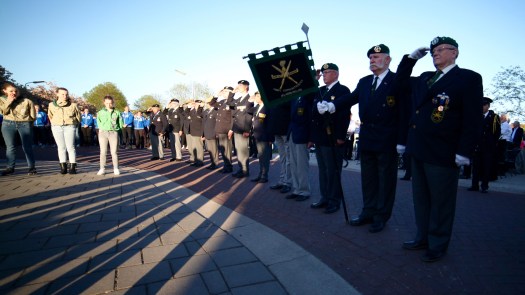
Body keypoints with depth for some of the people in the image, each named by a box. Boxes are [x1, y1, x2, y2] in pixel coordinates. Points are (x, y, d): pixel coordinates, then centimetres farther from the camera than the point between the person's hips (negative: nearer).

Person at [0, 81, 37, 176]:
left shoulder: (27, 101, 2)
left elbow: (33, 117, 5)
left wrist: (25, 117, -3)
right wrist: (9, 101, -8)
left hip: (25, 124, -2)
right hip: (8, 124, 2)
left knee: (27, 147, -4)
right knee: (10, 147, 5)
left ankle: (31, 167, 0)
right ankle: (10, 167, 14)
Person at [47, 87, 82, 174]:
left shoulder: (73, 105, 1)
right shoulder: (52, 105, 8)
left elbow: (78, 115, 11)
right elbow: (50, 116, 21)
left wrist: (74, 123, 6)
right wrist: (54, 123, 13)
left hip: (69, 127, -2)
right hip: (57, 127, 2)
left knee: (70, 147, -6)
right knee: (61, 147, 4)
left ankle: (72, 166, -2)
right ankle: (63, 166, 8)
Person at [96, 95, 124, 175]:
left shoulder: (117, 113, 7)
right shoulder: (100, 112, 9)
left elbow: (121, 124, 7)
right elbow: (99, 123, 7)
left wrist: (115, 127, -3)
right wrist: (103, 127, -6)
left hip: (113, 133, -1)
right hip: (103, 132, 1)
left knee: (114, 152, -1)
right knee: (103, 152, 1)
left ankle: (116, 169, 3)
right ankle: (102, 169, 4)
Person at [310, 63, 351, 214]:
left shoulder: (343, 90, -4)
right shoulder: (320, 91, 17)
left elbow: (345, 115, -13)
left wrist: (341, 137, -19)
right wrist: (312, 137, 13)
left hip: (333, 139, -7)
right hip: (319, 138, 7)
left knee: (333, 171, 0)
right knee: (323, 170, 13)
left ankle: (335, 200, 12)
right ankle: (325, 197, 23)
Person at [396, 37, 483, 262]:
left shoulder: (469, 78, -5)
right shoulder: (425, 78, 15)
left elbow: (472, 119, -11)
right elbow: (401, 80, 29)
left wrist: (464, 152, -17)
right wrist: (411, 58, 14)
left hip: (442, 154, -7)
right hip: (419, 151, 7)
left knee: (440, 202, 5)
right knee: (421, 199, 15)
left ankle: (438, 245, 18)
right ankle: (423, 238, 28)